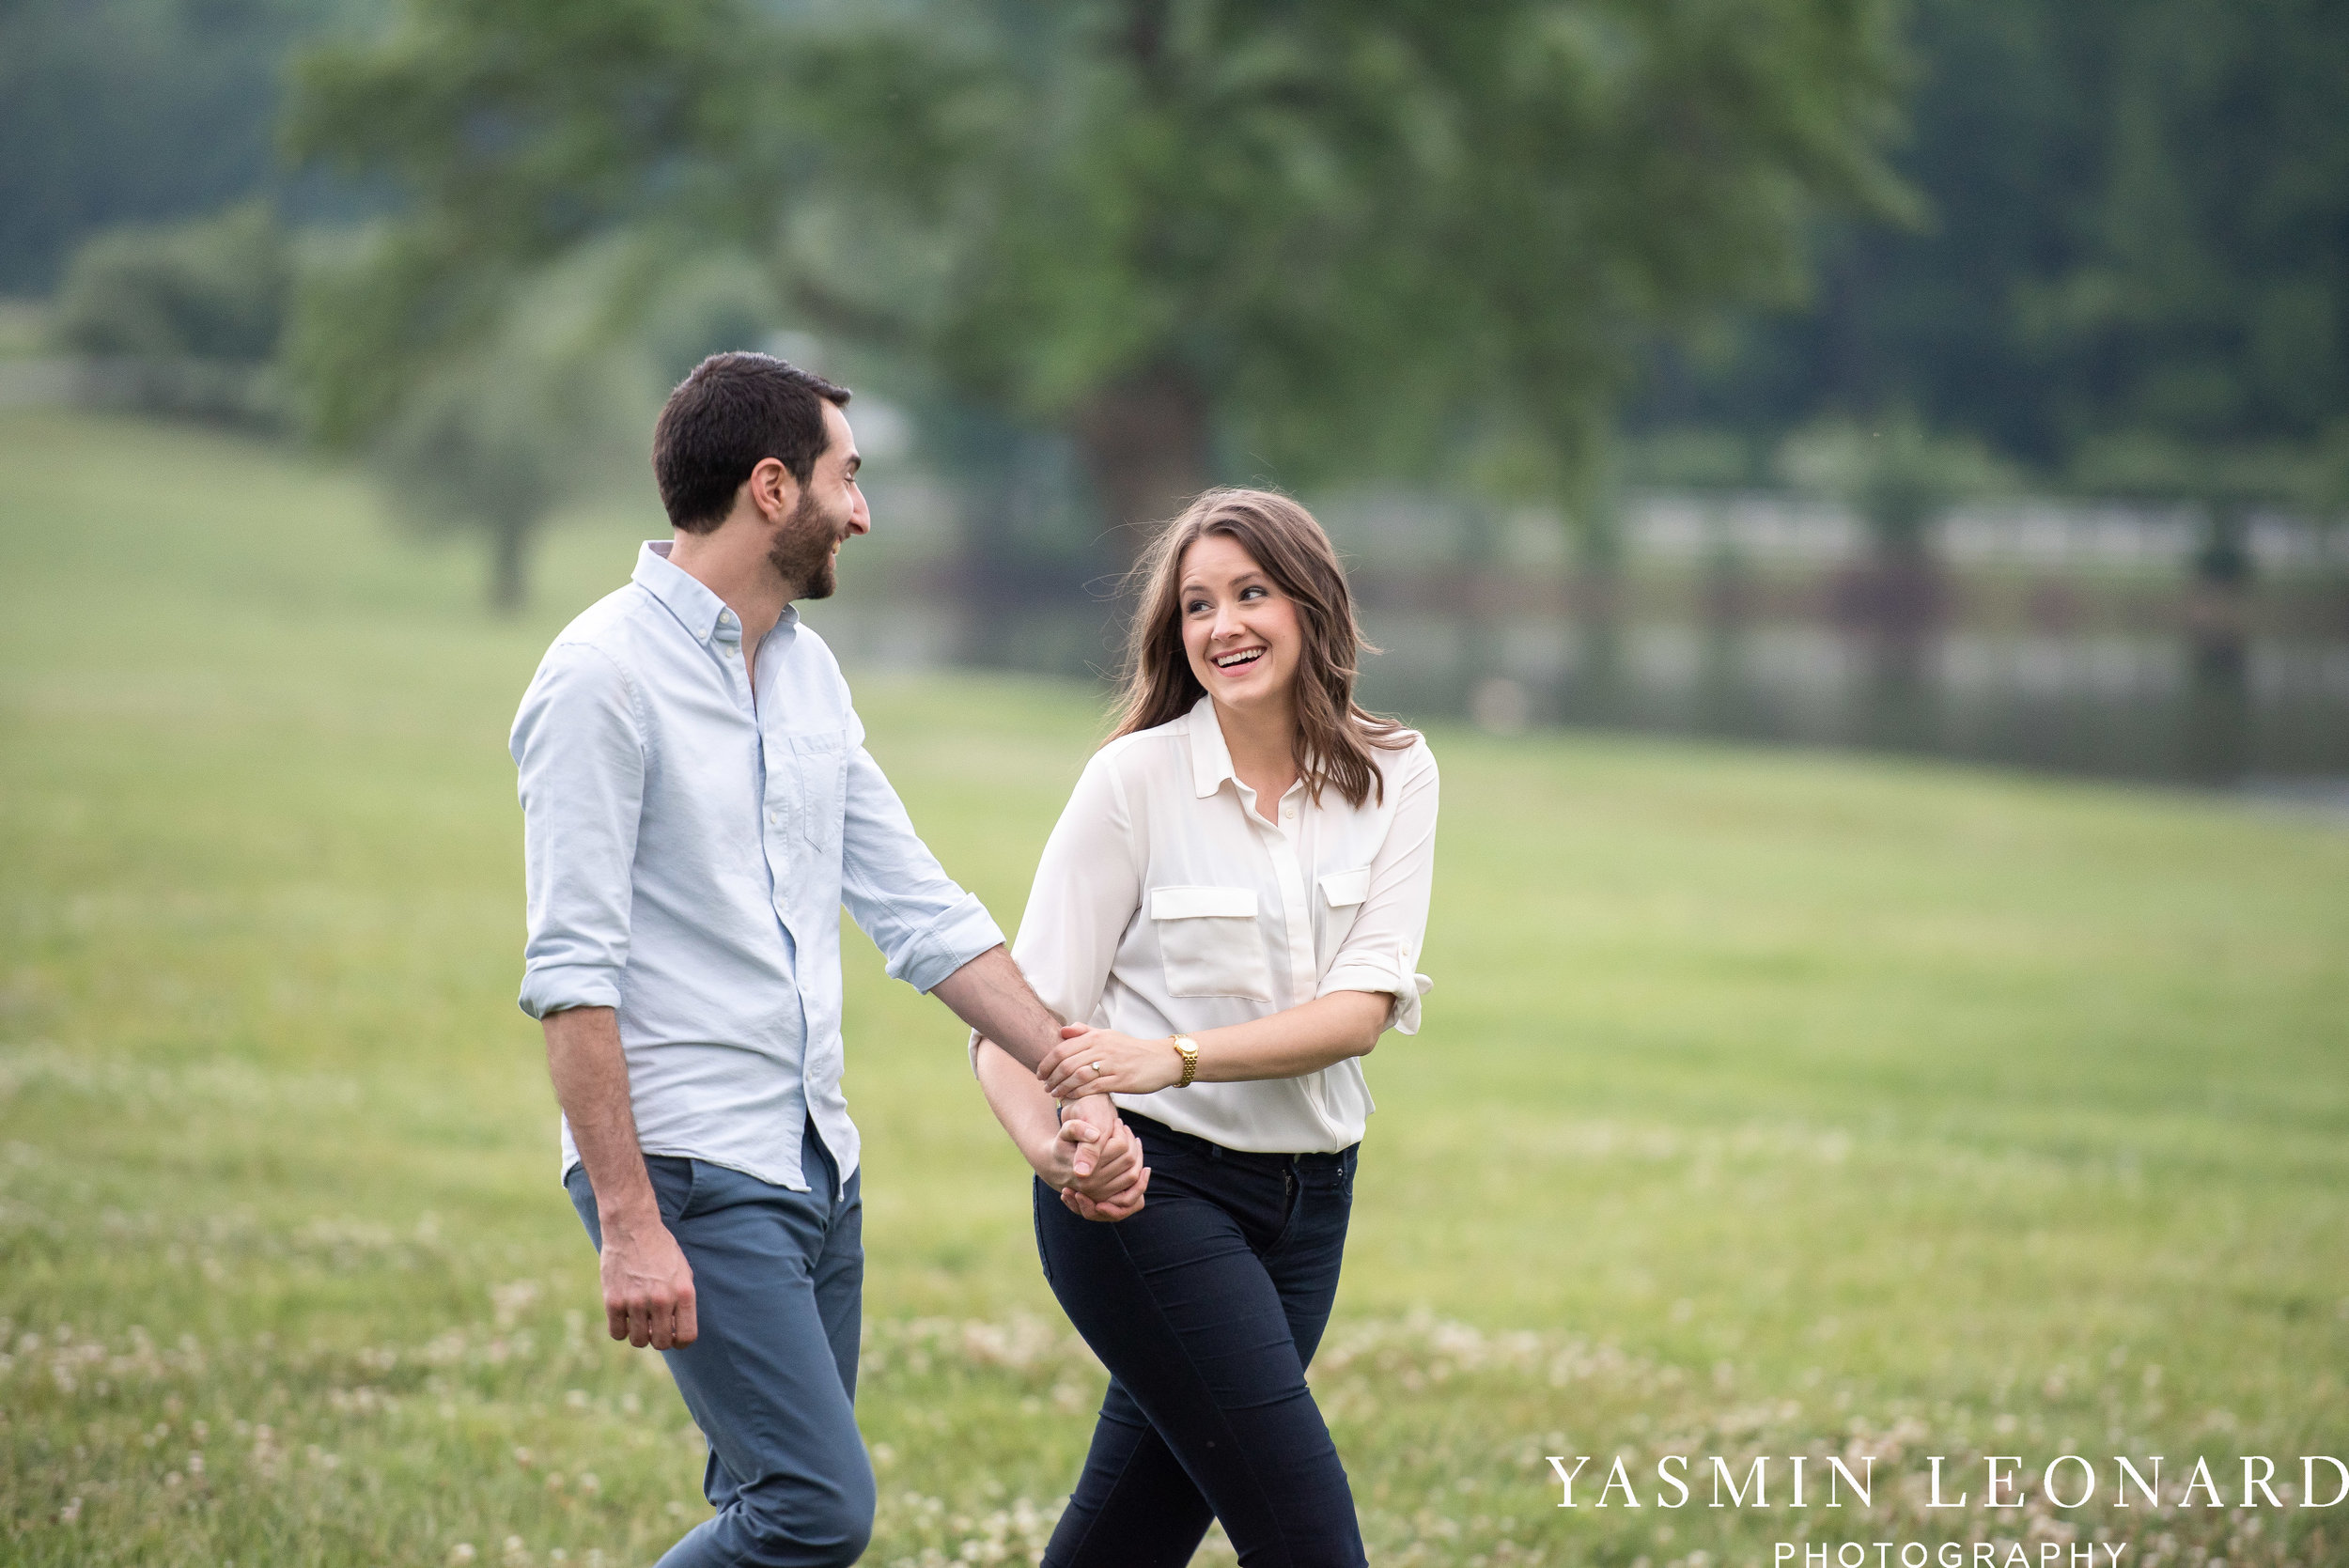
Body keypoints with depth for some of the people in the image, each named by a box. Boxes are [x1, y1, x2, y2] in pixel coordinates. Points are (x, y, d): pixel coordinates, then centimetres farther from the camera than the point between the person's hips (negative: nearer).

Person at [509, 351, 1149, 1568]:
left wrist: (1080, 1083, 9)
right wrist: (627, 1225, -22)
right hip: (688, 1169, -9)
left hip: (815, 1162, 9)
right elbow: (571, 975, -17)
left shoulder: (808, 669, 13)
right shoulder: (605, 678, -13)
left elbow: (918, 909, 16)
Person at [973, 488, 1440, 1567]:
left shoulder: (1393, 777, 1)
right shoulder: (1133, 778, -8)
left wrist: (1172, 1056, -25)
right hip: (1151, 1189, -4)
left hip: (1309, 1194, 4)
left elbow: (1363, 1008, -10)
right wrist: (1058, 1153, -30)